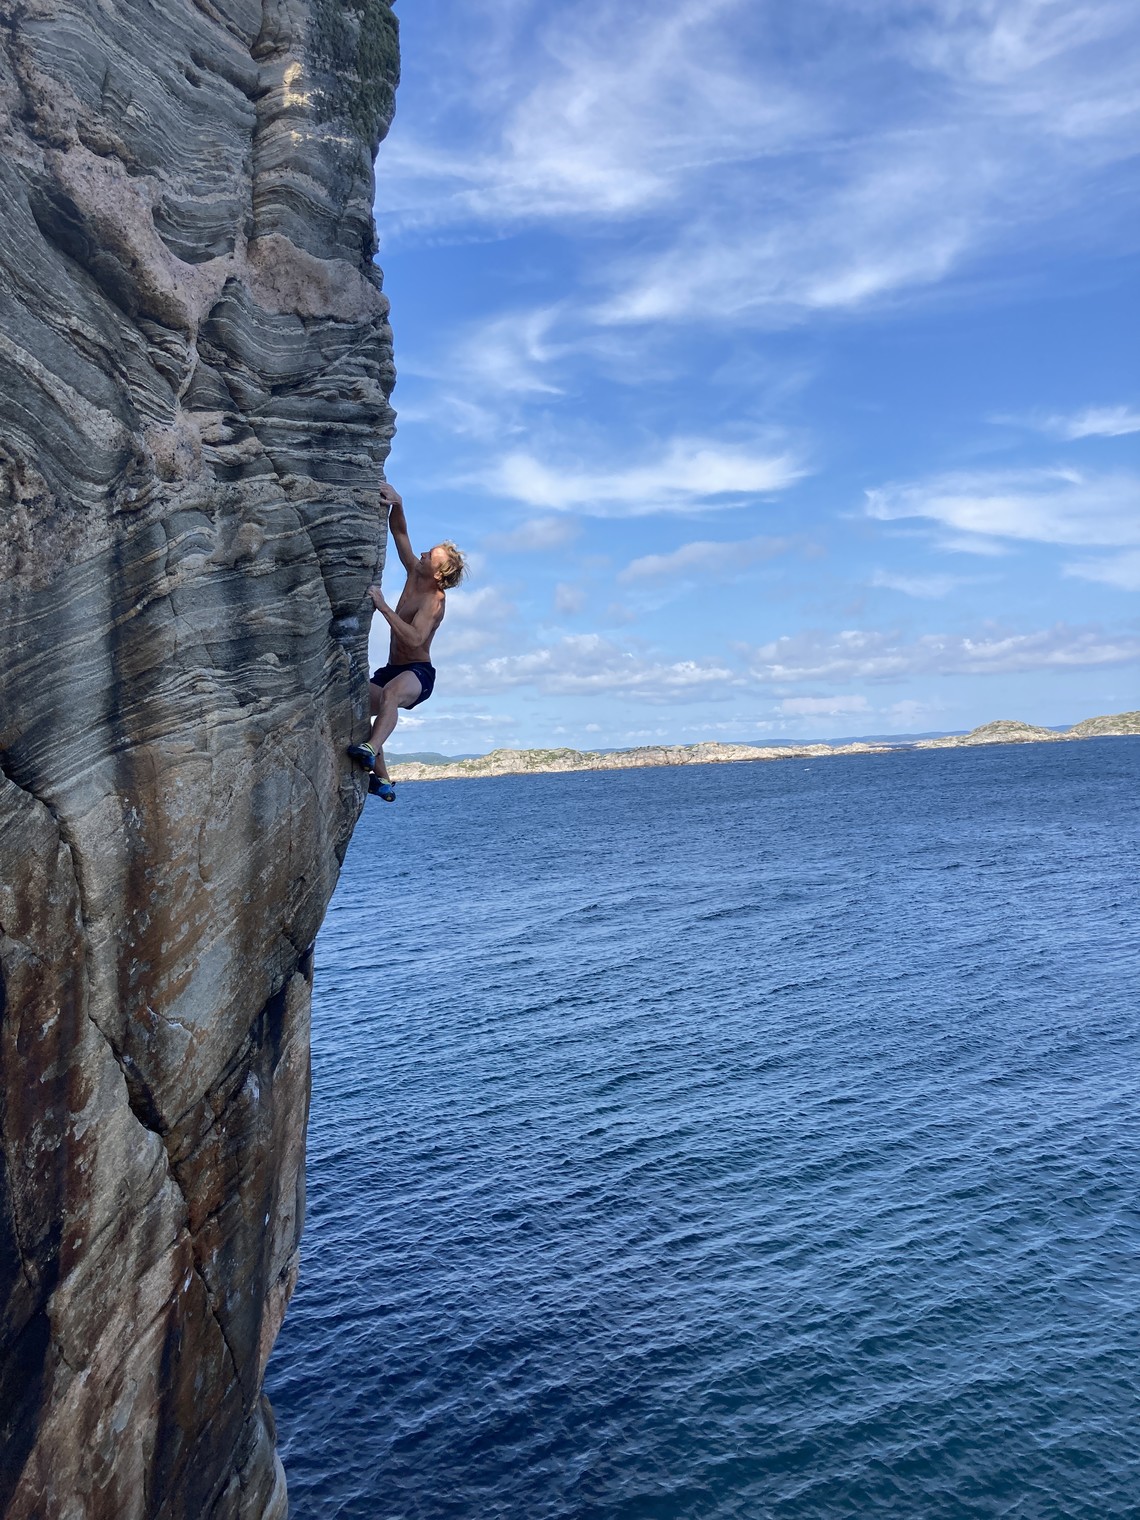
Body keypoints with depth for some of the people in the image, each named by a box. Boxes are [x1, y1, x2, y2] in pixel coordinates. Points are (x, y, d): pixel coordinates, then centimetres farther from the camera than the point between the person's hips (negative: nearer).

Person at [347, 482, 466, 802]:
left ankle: (371, 750, -61)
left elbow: (415, 638, -34)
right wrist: (396, 504, -10)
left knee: (390, 693, -40)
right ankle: (381, 778, -10)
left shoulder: (434, 600, -19)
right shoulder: (414, 572, 3)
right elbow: (399, 531, 9)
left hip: (418, 672, -9)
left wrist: (383, 606, -33)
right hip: (392, 669, 9)